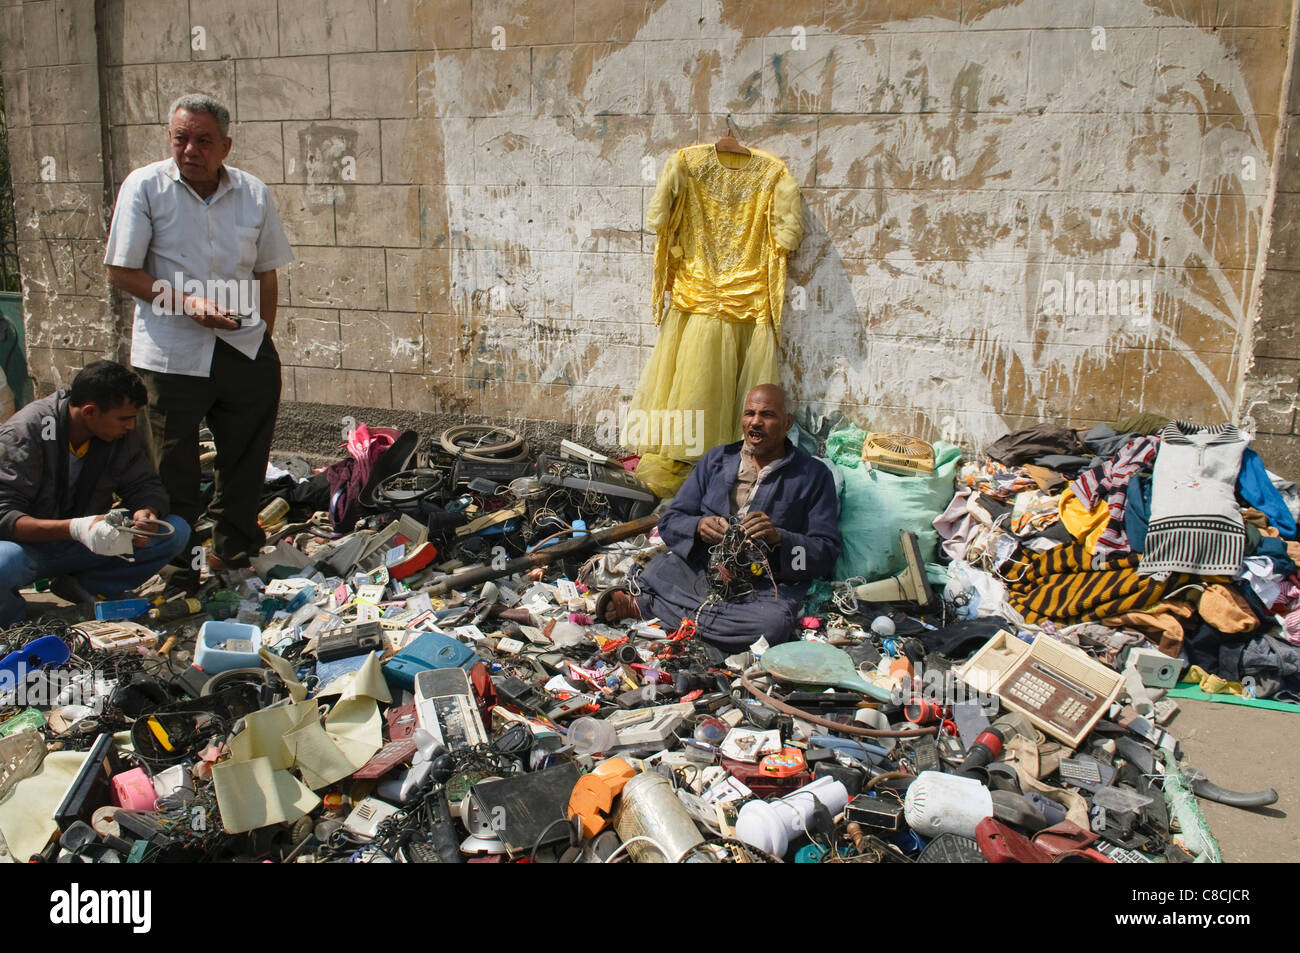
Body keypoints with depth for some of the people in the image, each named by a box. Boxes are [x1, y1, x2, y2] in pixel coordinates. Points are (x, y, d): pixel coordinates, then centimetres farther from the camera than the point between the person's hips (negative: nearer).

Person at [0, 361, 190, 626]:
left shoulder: (123, 434, -6)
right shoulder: (24, 433, -20)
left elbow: (146, 485, 0)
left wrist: (146, 511, -26)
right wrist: (74, 528, -42)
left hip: (87, 542, 4)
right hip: (31, 543, -4)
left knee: (176, 532, -16)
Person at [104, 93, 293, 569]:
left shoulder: (253, 193, 6)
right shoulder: (144, 186, -3)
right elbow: (121, 271, -5)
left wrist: (262, 337, 9)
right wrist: (187, 302, -17)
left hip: (245, 350, 3)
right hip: (172, 354, -3)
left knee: (246, 465, 11)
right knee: (174, 475, 6)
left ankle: (235, 556, 29)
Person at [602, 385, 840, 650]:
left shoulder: (814, 475, 6)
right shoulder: (716, 459, 16)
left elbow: (826, 553, 0)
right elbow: (669, 522, 11)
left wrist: (779, 538, -18)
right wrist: (698, 527, -12)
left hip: (764, 586, 1)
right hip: (698, 570, -1)